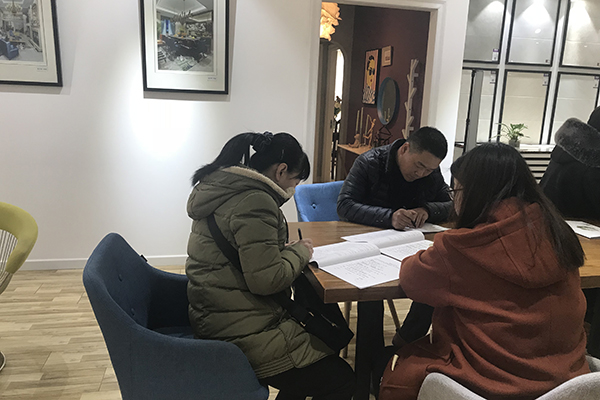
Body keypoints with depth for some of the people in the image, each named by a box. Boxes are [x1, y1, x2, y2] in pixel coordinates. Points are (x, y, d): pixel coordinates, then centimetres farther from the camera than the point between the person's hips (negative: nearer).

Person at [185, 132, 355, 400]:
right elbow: (266, 280, -25)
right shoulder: (254, 200, -21)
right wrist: (299, 252, -8)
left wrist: (288, 250, 9)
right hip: (242, 332, -10)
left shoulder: (221, 186, 10)